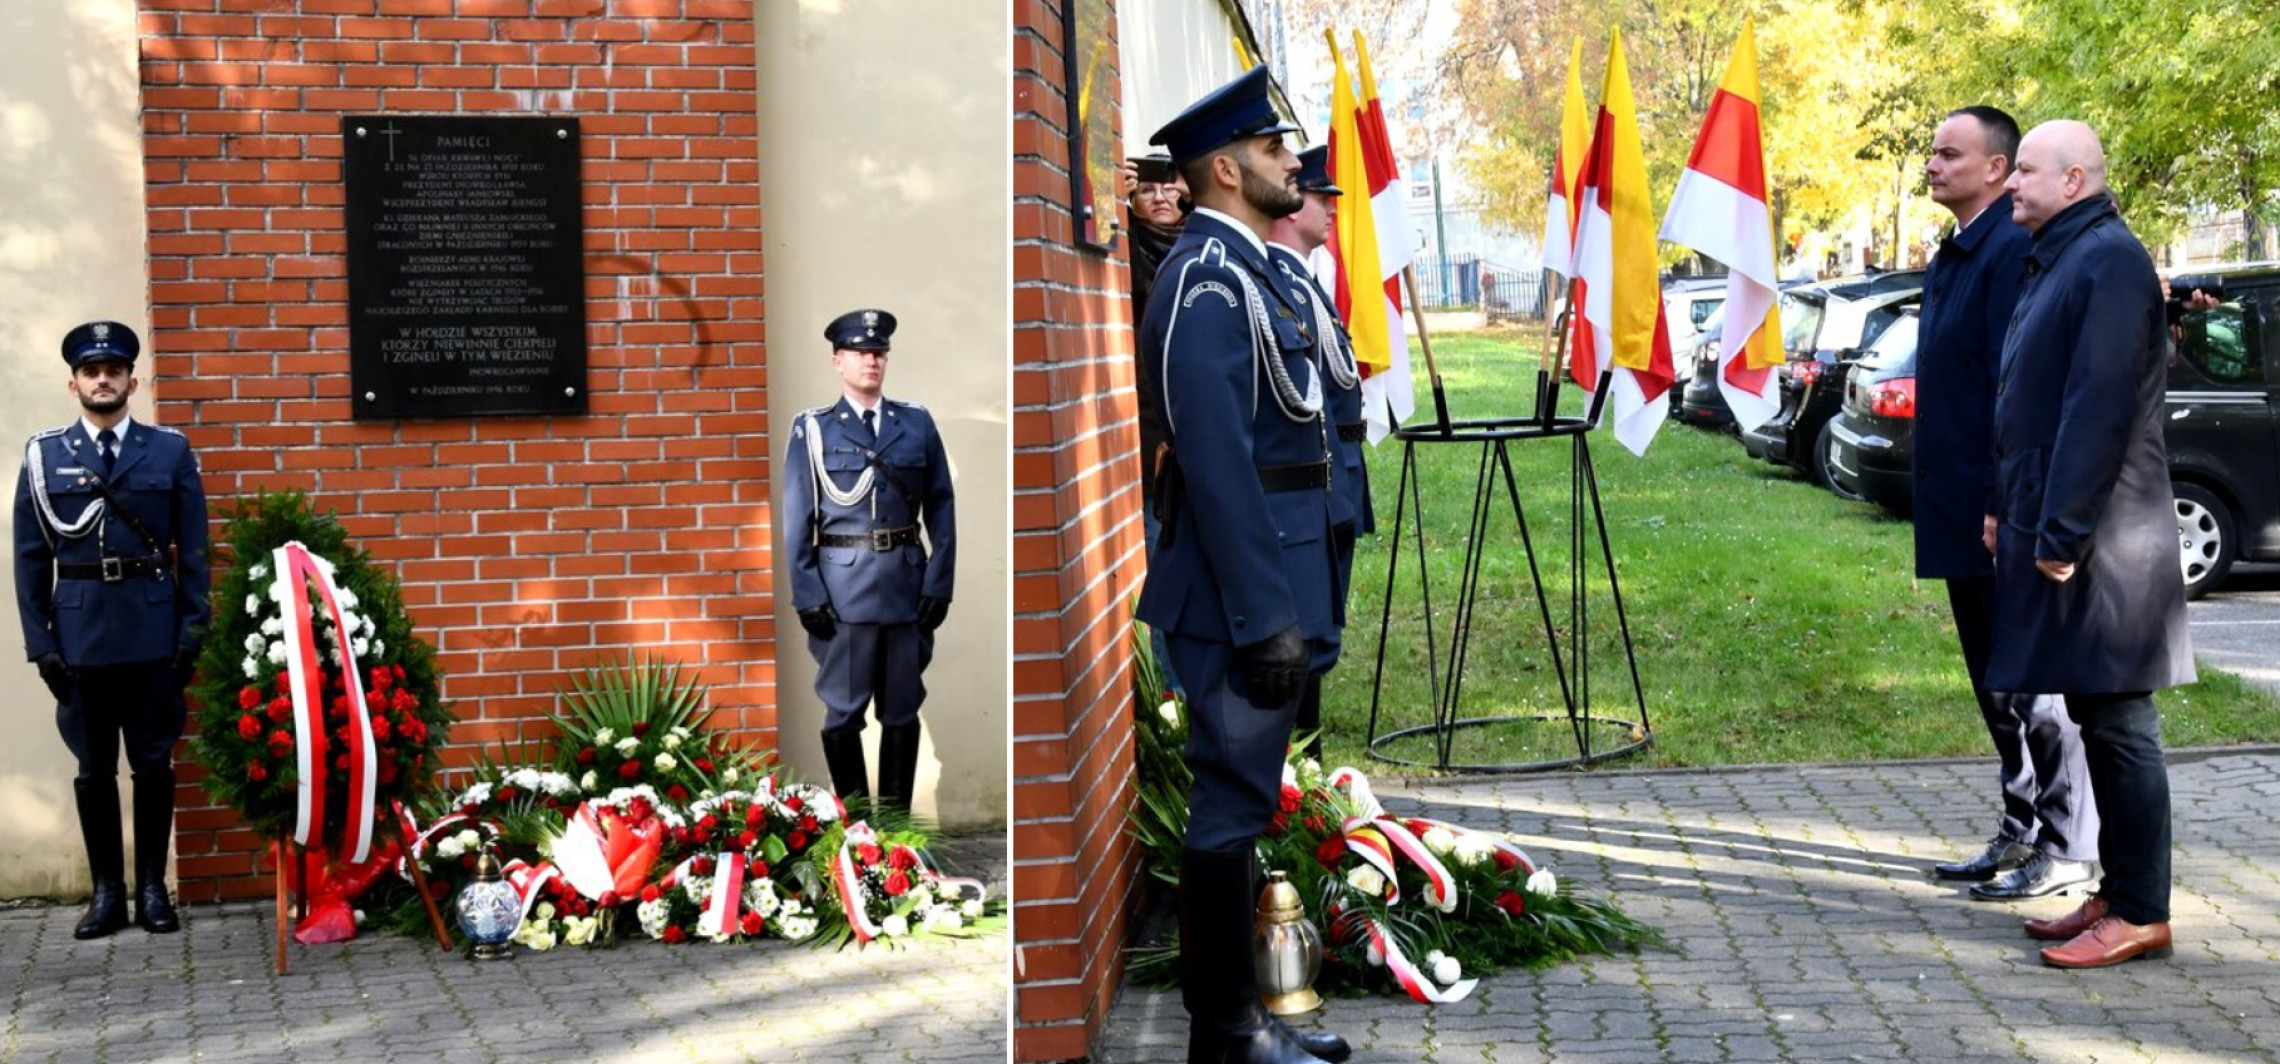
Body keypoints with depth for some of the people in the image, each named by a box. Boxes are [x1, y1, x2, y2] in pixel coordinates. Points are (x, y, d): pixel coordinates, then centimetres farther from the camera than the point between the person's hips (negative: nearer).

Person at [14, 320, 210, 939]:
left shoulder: (171, 452, 4)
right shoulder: (44, 455, 6)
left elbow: (193, 550, 3)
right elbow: (31, 556, 5)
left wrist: (194, 631, -3)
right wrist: (40, 641, -1)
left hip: (153, 633, -1)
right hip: (79, 635, 1)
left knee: (153, 764, 5)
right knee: (93, 768, 7)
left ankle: (153, 888, 14)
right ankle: (107, 892, 16)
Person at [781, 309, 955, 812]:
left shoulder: (918, 423, 8)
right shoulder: (812, 429, 3)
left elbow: (941, 507, 6)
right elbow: (797, 520, 1)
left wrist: (939, 582, -1)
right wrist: (807, 596, -6)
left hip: (907, 584, 2)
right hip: (842, 586, -2)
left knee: (902, 709, 8)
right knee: (843, 710, 3)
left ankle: (896, 813, 19)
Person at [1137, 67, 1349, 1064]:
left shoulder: (1247, 270, 15)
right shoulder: (1206, 277, -16)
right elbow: (1217, 461, -22)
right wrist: (1265, 617, -23)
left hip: (1271, 578, 10)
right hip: (1239, 592, -10)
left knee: (1246, 799, 16)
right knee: (1231, 805, -1)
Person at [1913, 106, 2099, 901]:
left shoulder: (2013, 250, -15)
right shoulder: (1952, 254, 15)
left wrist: (2005, 506, -23)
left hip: (2002, 508, -10)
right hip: (1962, 510, 10)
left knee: (2034, 683, -2)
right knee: (1995, 683, 16)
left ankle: (2067, 850, 8)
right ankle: (2022, 832, 26)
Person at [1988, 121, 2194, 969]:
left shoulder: (2109, 259, -14)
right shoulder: (2057, 258, 17)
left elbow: (2101, 407, -20)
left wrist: (2060, 529, -21)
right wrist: (2010, 510, 17)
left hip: (2096, 543, -10)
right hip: (2052, 526, 10)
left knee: (2118, 722, -4)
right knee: (2097, 720, 13)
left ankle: (2141, 914, 3)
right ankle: (2117, 893, 21)